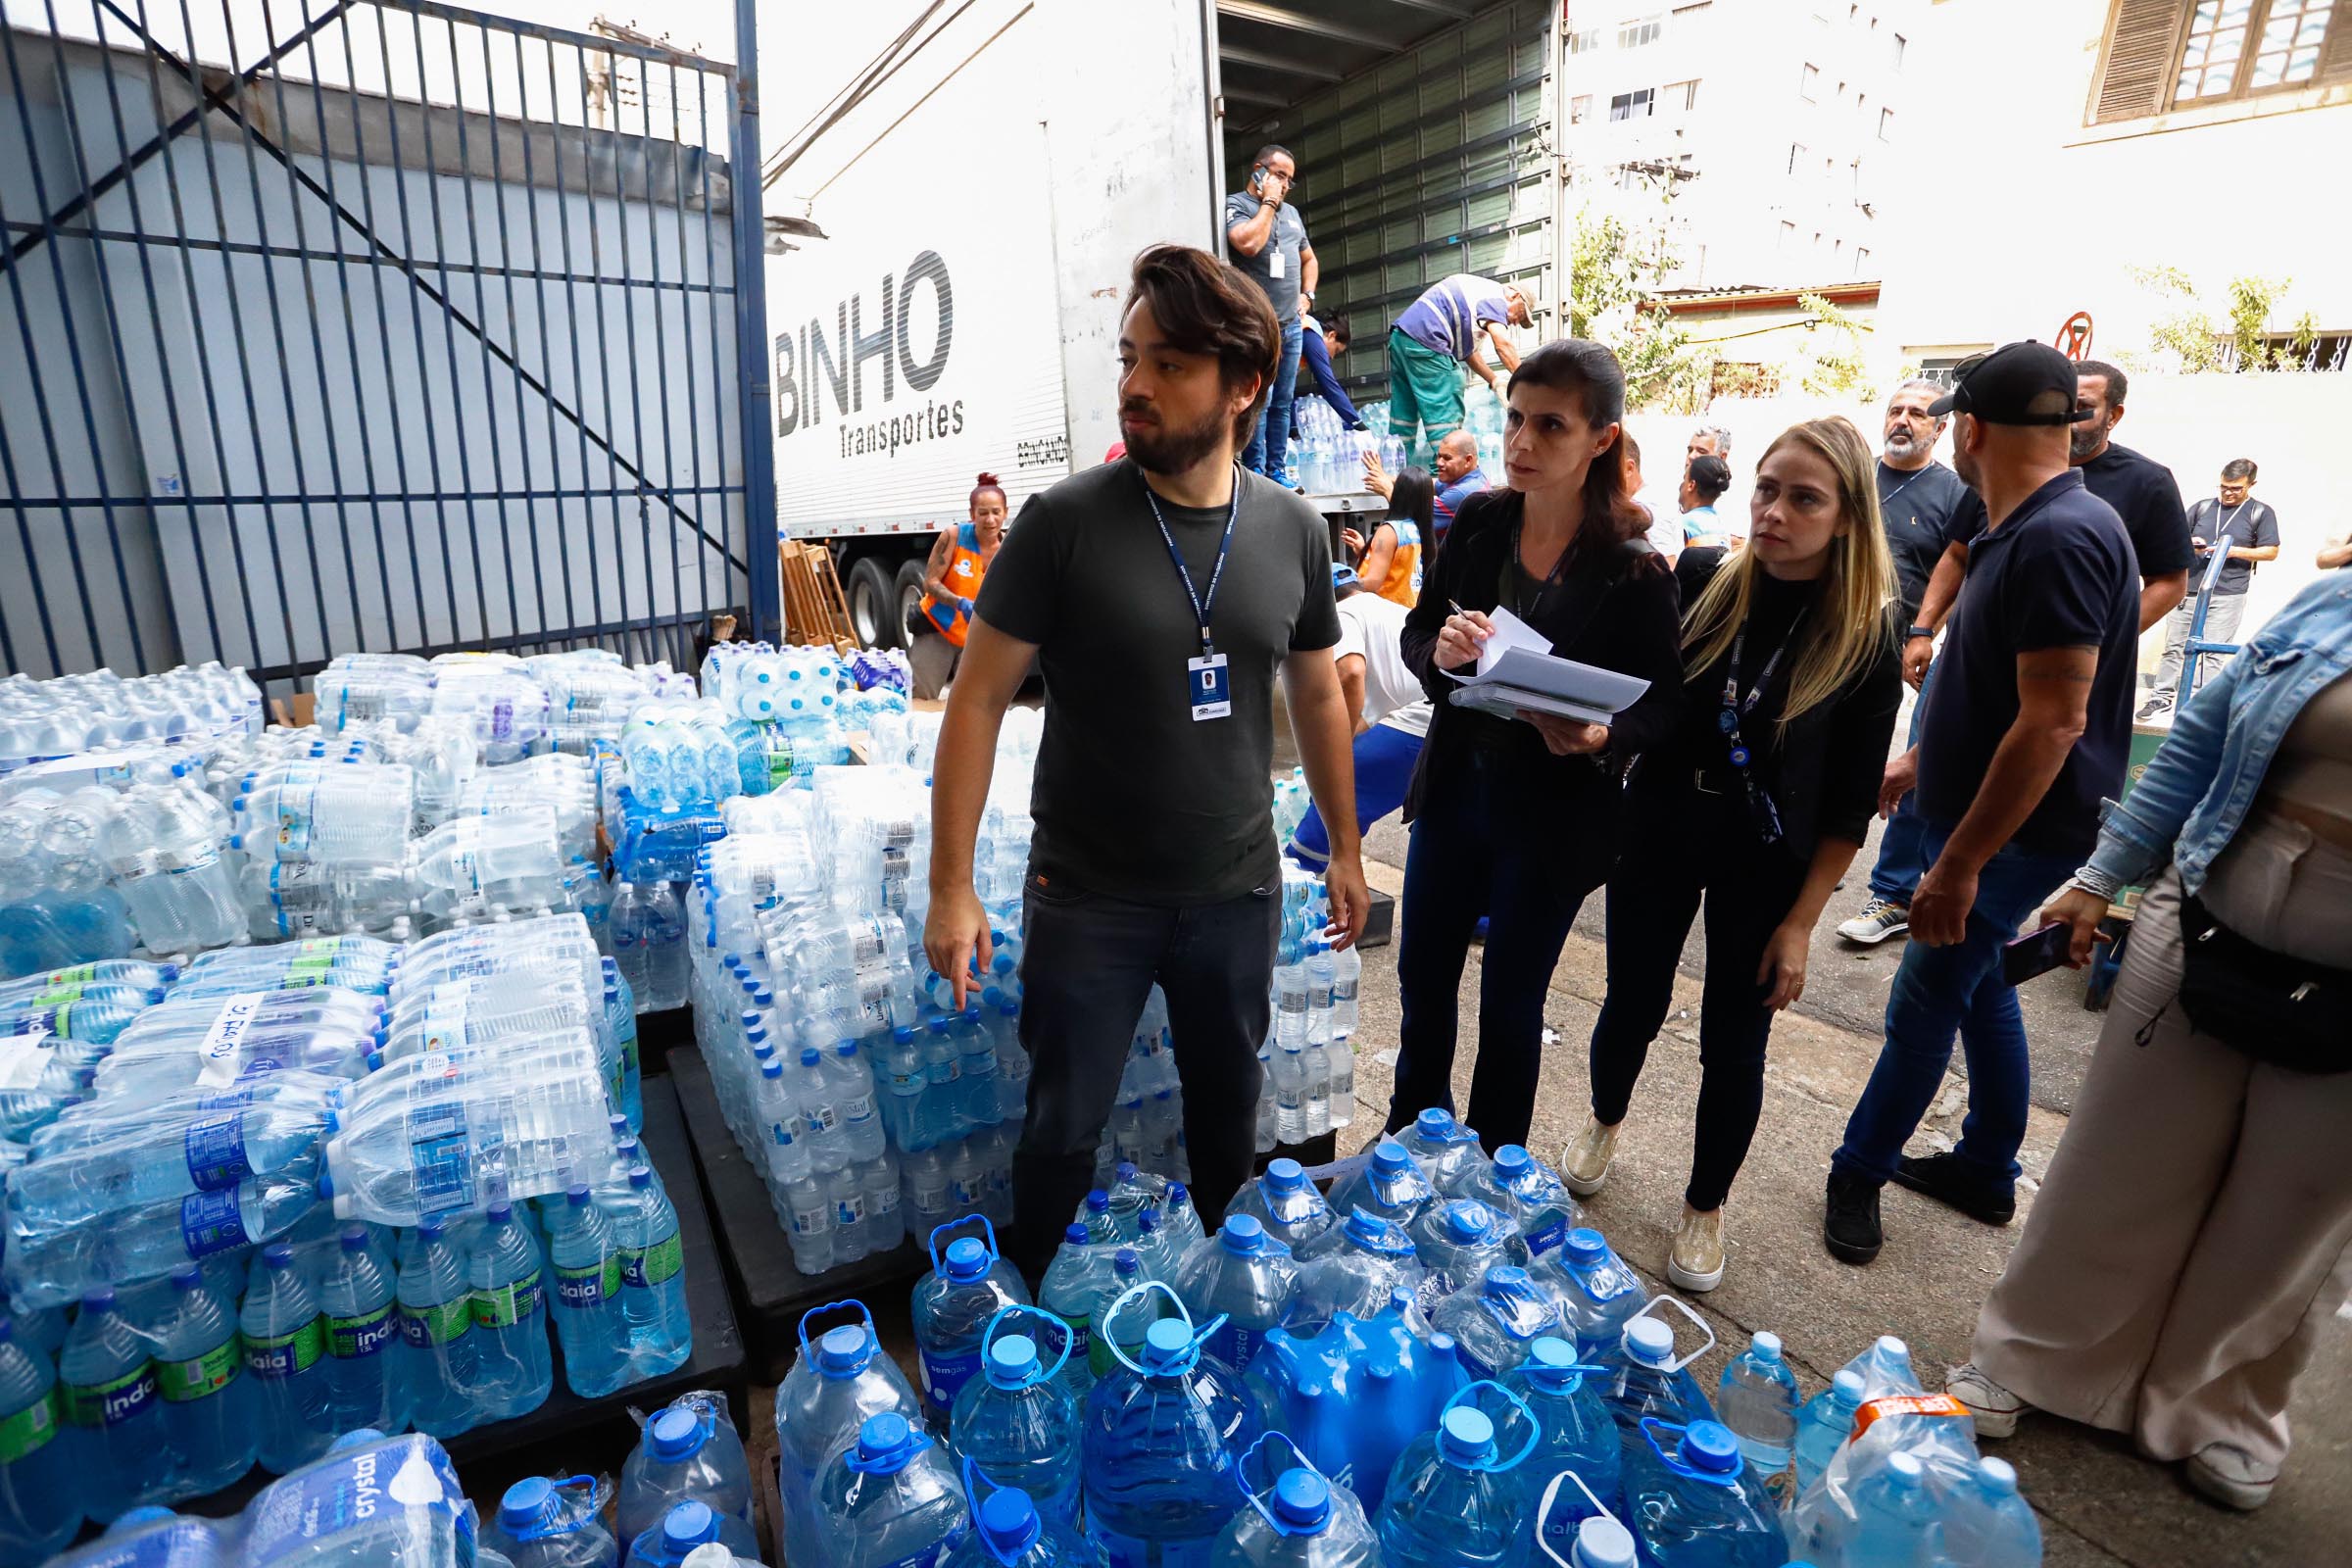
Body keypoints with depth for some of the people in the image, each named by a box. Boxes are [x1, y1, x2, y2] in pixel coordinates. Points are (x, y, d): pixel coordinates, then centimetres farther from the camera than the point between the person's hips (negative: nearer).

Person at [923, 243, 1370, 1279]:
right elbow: (979, 699, -10)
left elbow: (1317, 695, 9)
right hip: (1088, 900, -3)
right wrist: (951, 887, -13)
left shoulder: (1291, 530, -2)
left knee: (1227, 1106, 22)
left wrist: (1345, 848, 12)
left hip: (1237, 892, 3)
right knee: (1064, 1127, 12)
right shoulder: (1064, 522, -13)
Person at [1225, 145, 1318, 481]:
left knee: (1283, 403, 7)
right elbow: (1248, 244, -20)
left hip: (1291, 325, 7)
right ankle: (1255, 475, -9)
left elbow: (1308, 259, 32)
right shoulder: (1235, 205, 0)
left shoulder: (1290, 212, 22)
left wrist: (1307, 294, 15)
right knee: (1258, 402, -13)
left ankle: (1275, 472, 12)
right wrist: (1268, 203, -8)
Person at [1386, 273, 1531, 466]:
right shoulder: (1495, 295, 0)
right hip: (1424, 341, -10)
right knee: (1446, 419, -8)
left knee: (1404, 420, 10)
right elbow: (1503, 344, -13)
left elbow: (1469, 350, 25)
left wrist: (1494, 381, 18)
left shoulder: (1479, 290, 28)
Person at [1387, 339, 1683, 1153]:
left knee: (1510, 1002, 12)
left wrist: (1599, 737, -28)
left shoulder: (1632, 569, -15)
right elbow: (1416, 633, 3)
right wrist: (1440, 651, -20)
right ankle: (1412, 1129, 46)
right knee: (1422, 976, 18)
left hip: (1555, 815, -4)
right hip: (1454, 787, 4)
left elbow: (1663, 702, -8)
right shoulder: (1479, 521, -4)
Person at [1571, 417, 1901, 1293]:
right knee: (1632, 1007, 15)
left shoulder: (1867, 635, -10)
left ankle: (1705, 1208, 34)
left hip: (1765, 865, -1)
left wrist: (1799, 923, -8)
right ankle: (1605, 1125, 46)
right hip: (1659, 835, 2)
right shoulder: (1705, 588, -7)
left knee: (1733, 1047, 9)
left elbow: (1849, 803, -7)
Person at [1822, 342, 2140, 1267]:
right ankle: (1987, 1173, 34)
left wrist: (1959, 863, -26)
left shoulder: (2058, 539, -23)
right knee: (1976, 985, 18)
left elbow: (2053, 720, -27)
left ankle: (1859, 1172, 18)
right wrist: (1923, 757, 25)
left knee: (1926, 1000, 2)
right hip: (1974, 804, 10)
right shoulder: (2019, 530, 8)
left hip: (2016, 830, -10)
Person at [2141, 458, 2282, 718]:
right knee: (2173, 646, 4)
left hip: (2227, 595, -3)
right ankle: (2162, 696, 12)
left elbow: (2271, 551, 2)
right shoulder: (2203, 507, 12)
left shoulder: (2261, 512, 5)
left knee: (2214, 653, -3)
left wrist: (2233, 551, -12)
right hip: (2188, 589, 3)